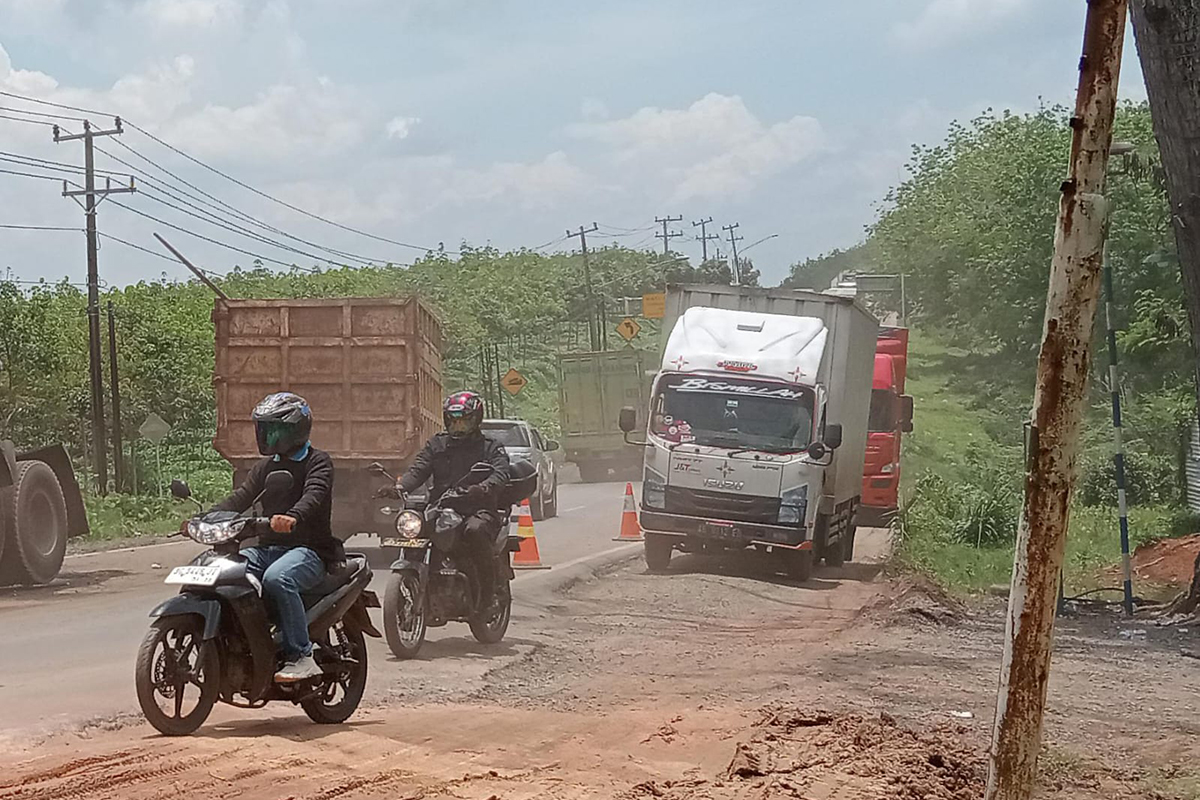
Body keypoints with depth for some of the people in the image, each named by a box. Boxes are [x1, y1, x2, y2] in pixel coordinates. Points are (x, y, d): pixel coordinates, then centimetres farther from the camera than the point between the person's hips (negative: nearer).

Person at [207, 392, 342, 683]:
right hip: (268, 548, 7)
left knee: (277, 578, -39)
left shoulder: (317, 462, 0)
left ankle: (301, 656, -33)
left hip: (309, 549, -7)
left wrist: (292, 517, -43)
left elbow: (314, 495, -21)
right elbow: (242, 497, 10)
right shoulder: (265, 467, 23)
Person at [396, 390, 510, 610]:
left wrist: (483, 488, -33)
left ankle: (488, 593, -27)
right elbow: (418, 469, 8)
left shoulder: (491, 448, 11)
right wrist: (400, 486, -16)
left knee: (475, 530, -38)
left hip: (478, 509, -4)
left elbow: (500, 473, -9)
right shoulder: (436, 444, 22)